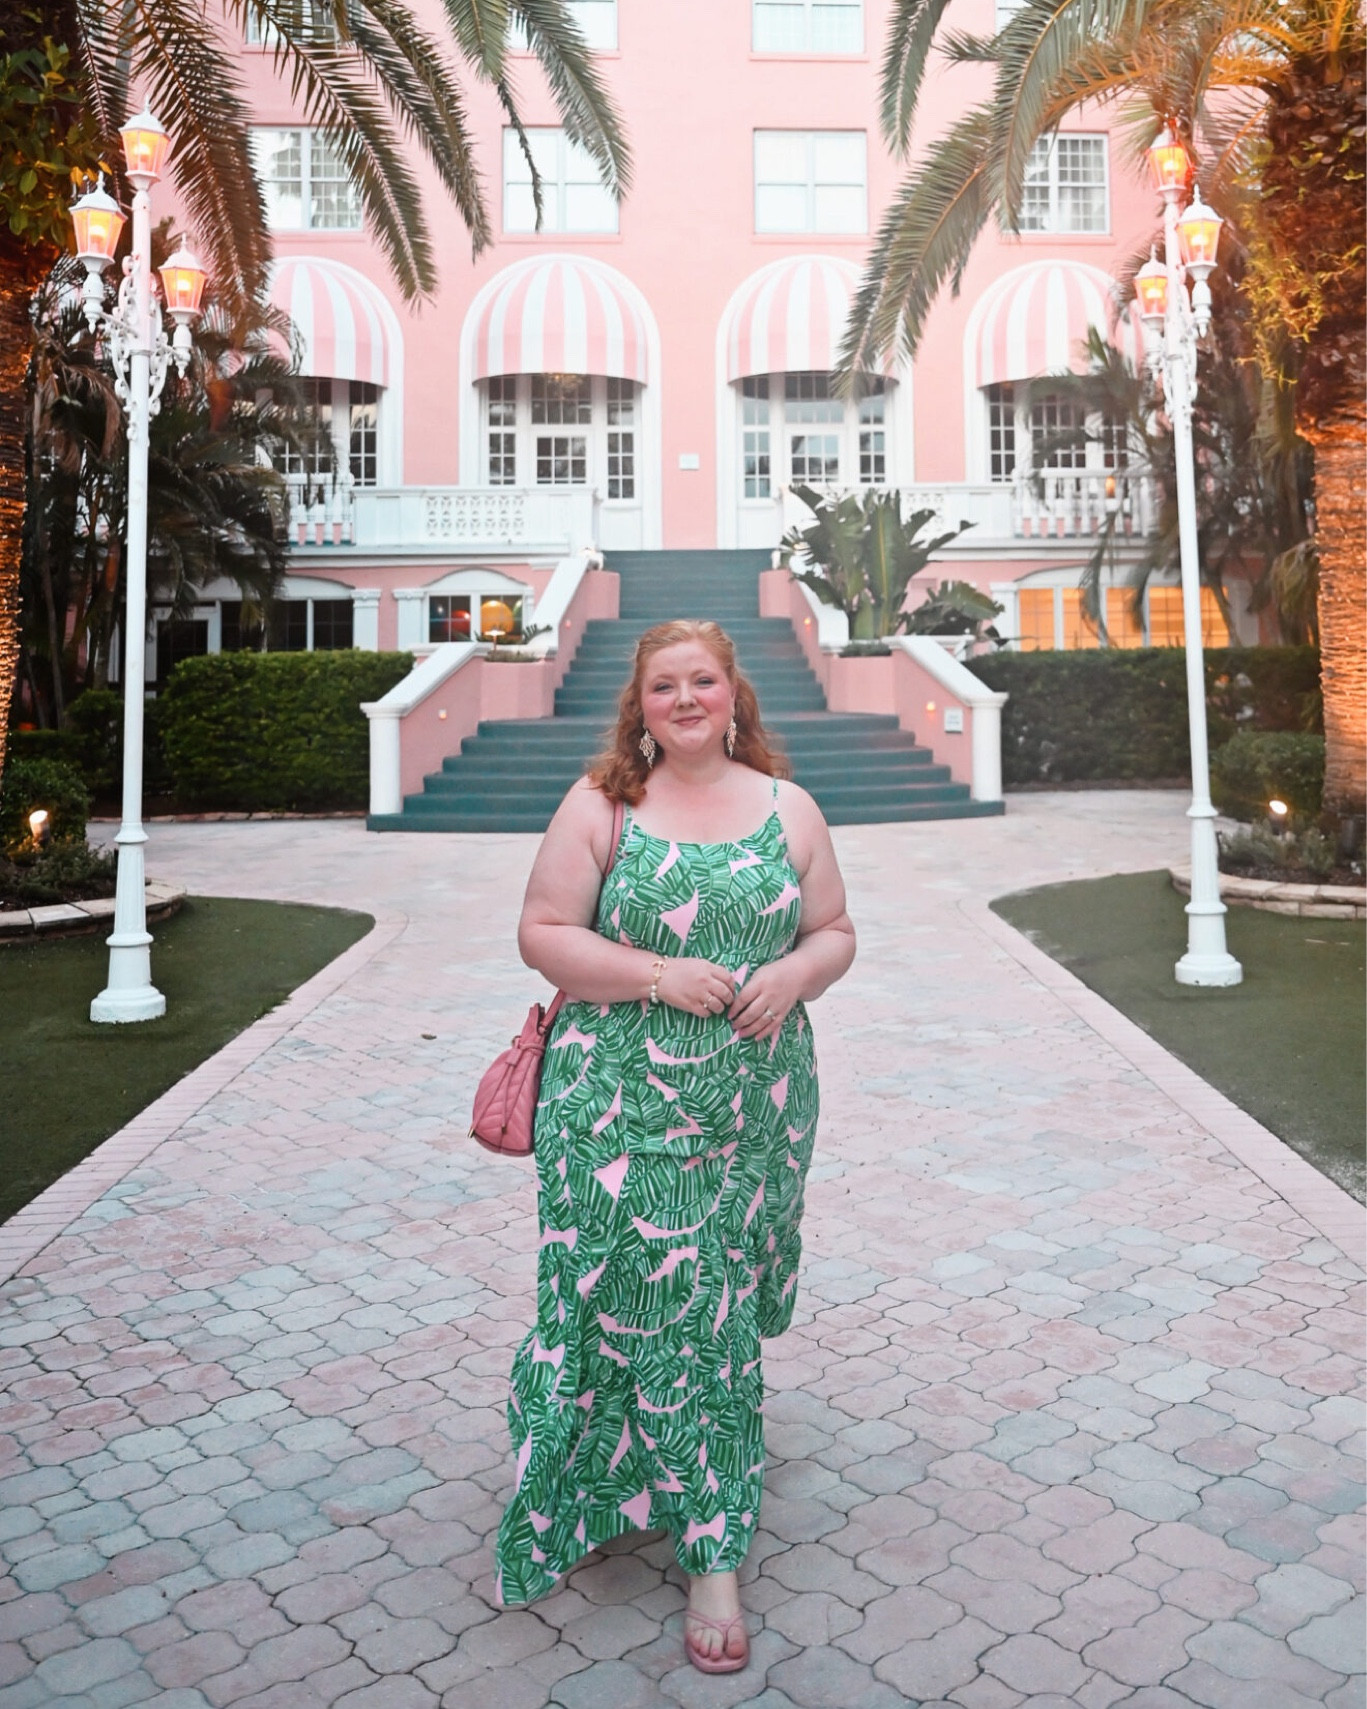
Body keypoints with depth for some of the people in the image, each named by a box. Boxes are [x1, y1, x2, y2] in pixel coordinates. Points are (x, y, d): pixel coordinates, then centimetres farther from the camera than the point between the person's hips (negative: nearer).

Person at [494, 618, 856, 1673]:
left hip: (755, 1103, 3)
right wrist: (655, 973, -16)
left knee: (718, 1301, 12)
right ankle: (714, 1554, 18)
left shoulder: (788, 809, 7)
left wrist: (795, 973, -11)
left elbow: (835, 933, 12)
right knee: (653, 1300, -2)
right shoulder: (600, 807, -1)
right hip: (624, 1103, -2)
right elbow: (542, 934, -3)